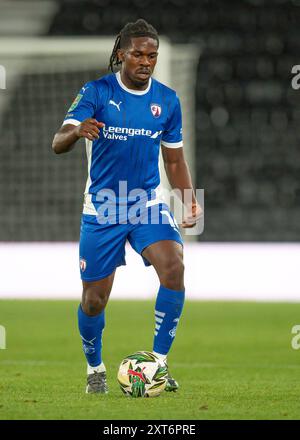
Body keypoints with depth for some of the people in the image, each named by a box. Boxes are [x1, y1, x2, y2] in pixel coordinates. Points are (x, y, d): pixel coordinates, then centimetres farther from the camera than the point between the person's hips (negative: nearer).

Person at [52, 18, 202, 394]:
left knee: (174, 269, -24)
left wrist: (190, 201, -3)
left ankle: (159, 363, -11)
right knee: (94, 300, 2)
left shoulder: (167, 100, 1)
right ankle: (95, 369, 30)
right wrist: (76, 131, -43)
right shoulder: (96, 92, -9)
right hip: (101, 210, -2)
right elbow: (58, 144, -20)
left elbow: (175, 161, 12)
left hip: (148, 205, 2)